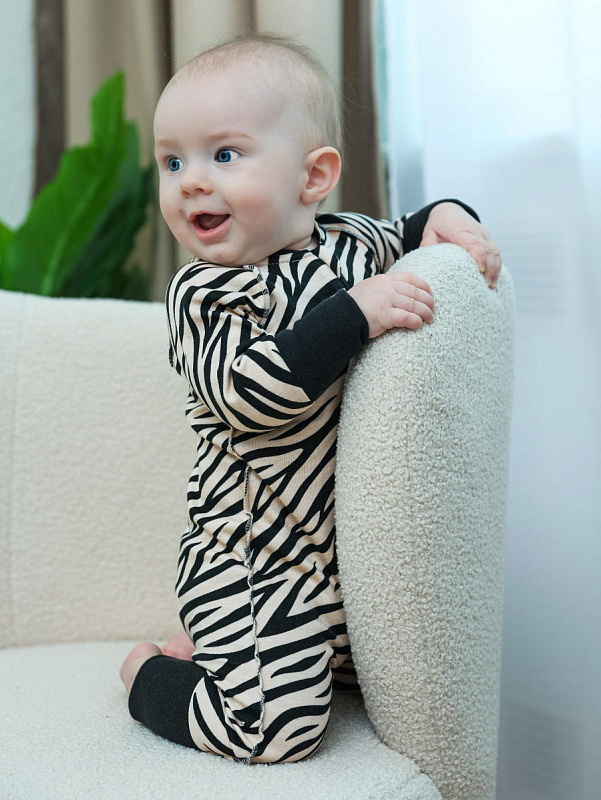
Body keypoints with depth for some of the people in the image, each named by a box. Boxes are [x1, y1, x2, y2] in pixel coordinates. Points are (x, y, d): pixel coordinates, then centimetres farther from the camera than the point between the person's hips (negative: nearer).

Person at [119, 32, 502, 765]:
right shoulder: (203, 294, -14)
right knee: (278, 730, -13)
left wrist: (445, 216, 2)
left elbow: (402, 238, 24)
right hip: (253, 561, -6)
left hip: (351, 545, 7)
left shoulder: (353, 243, 2)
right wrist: (357, 314, -31)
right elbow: (248, 394, -29)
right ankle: (152, 674, 14)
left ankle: (214, 647, 34)